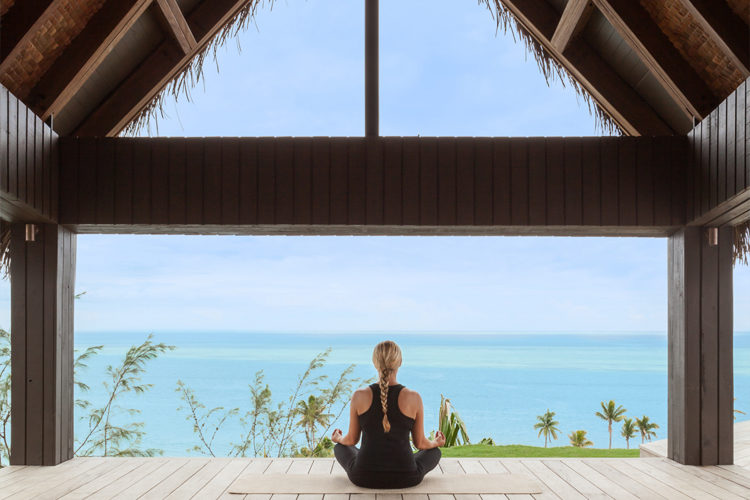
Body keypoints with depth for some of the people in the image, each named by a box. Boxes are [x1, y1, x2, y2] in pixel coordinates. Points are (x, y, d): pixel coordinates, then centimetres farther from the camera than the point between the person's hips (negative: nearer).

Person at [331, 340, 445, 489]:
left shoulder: (360, 396, -9)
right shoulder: (413, 398, -11)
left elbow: (352, 440, 4)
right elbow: (420, 443, 1)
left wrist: (338, 439, 28)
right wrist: (436, 443, 25)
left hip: (364, 477, 0)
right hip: (404, 479, 0)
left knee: (340, 447, 33)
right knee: (434, 452, 30)